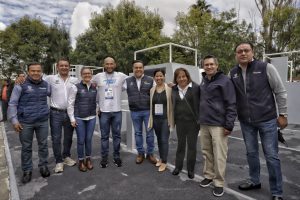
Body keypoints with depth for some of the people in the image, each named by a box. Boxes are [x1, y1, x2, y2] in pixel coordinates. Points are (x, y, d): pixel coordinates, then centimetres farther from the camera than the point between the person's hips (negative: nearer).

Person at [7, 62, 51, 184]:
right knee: (26, 147, 10)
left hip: (43, 121, 3)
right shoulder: (21, 85, -5)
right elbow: (12, 104, -4)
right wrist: (14, 120, -9)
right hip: (25, 122, -2)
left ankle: (43, 166, 30)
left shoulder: (46, 85, 4)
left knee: (43, 145, 12)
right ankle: (27, 171, 25)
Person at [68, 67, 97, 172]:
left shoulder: (95, 87, 3)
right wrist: (72, 118, -6)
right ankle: (81, 161, 24)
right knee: (81, 140, 5)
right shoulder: (75, 87, -6)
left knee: (89, 139, 10)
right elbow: (70, 103, -5)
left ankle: (88, 159, 29)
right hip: (79, 118, -2)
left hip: (91, 118, 3)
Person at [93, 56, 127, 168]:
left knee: (117, 135, 11)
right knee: (104, 136, 10)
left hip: (117, 111, 0)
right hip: (103, 111, 0)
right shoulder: (98, 76, 0)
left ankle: (116, 156, 26)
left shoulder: (121, 76, -2)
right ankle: (104, 157, 24)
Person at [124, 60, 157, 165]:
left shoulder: (150, 80, 0)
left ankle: (150, 153, 23)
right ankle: (140, 153, 27)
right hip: (134, 112, 2)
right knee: (137, 133, 12)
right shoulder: (128, 81, 5)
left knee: (149, 132, 6)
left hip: (148, 111, -1)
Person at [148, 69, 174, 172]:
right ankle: (161, 158, 33)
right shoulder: (152, 90, 5)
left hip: (165, 119, -4)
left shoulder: (169, 89, -7)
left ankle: (164, 162, 14)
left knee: (164, 140, -1)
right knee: (159, 139, 16)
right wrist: (150, 120, 6)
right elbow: (151, 105, 6)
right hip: (155, 119, 4)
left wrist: (171, 119, -9)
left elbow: (172, 105, -7)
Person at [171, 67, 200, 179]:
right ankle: (178, 166, 31)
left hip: (192, 121, -3)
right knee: (180, 144, 16)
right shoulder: (174, 89, 5)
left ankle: (190, 169, 25)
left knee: (192, 146, 9)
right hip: (180, 121, 4)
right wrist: (173, 119, 8)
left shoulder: (195, 87, -9)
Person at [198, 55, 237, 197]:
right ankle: (208, 175, 32)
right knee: (206, 153, 15)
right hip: (204, 124, 6)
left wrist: (229, 125, -15)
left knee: (219, 156, 1)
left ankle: (219, 183, 16)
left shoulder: (224, 80, -8)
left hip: (218, 125, -6)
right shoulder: (203, 81, 13)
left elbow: (231, 104, -11)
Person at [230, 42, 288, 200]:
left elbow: (280, 91, -4)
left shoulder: (266, 68, -8)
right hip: (245, 122, 4)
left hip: (267, 120, -3)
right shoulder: (233, 73, 2)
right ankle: (254, 181, 36)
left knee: (271, 156, 4)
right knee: (251, 153, 16)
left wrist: (283, 114, -3)